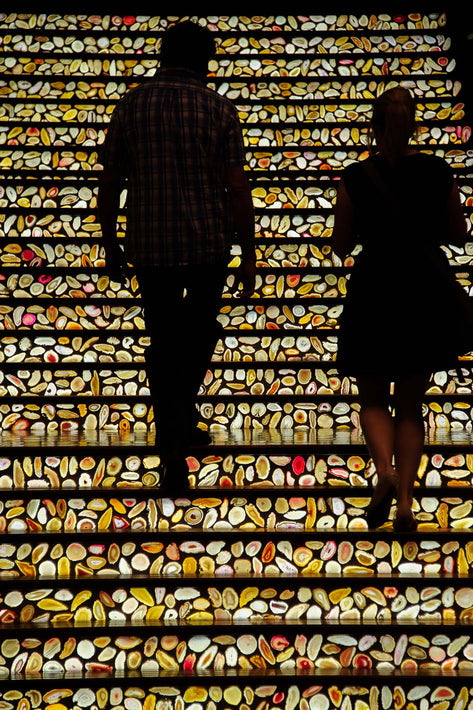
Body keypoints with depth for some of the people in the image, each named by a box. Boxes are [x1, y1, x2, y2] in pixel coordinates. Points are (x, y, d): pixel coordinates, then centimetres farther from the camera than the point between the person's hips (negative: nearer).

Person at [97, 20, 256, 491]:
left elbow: (109, 184, 3)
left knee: (164, 343, 13)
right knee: (200, 330, 24)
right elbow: (237, 188, -7)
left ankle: (173, 447, 10)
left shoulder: (130, 105, 1)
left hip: (151, 245, 1)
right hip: (210, 244, -1)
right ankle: (183, 420, 31)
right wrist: (248, 257, 1)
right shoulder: (218, 109, -4)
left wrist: (110, 244, 15)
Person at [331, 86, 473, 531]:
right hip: (427, 294, 2)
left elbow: (340, 246, -2)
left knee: (373, 400, 15)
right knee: (410, 404, 12)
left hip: (373, 294, -2)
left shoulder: (355, 178, -7)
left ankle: (385, 470, -12)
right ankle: (405, 503, 7)